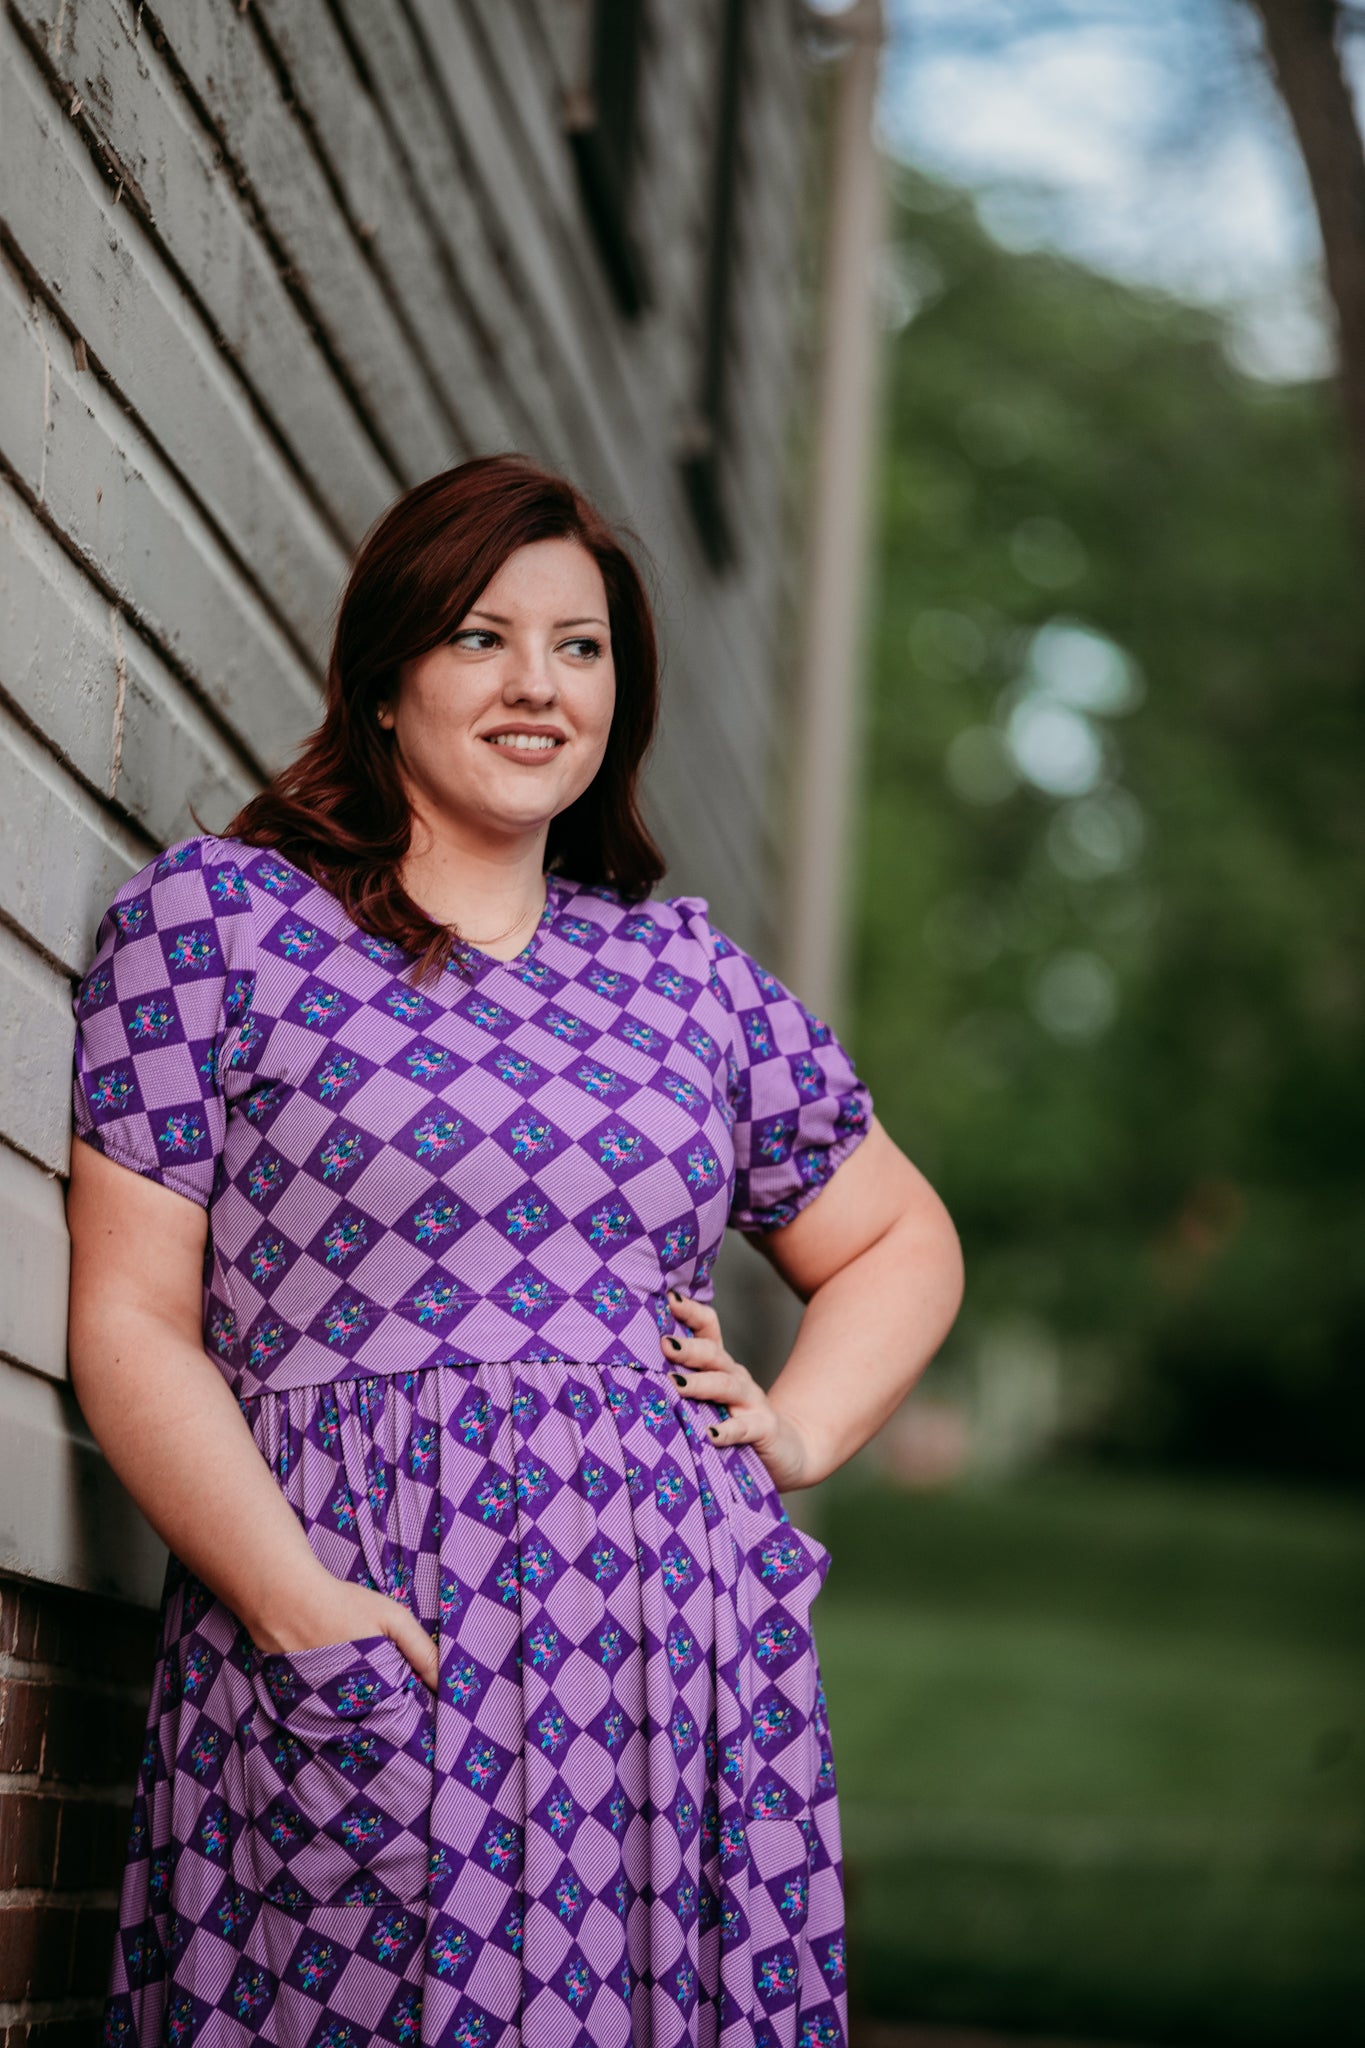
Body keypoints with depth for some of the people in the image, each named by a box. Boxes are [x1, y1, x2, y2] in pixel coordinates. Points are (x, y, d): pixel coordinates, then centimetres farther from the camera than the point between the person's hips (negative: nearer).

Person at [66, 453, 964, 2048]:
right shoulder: (212, 919, 4)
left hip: (681, 1666, 4)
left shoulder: (688, 973, 15)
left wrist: (796, 1433, 9)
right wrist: (295, 1604, -13)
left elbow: (901, 1240, 28)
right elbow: (132, 1324, -2)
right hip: (356, 1673, -3)